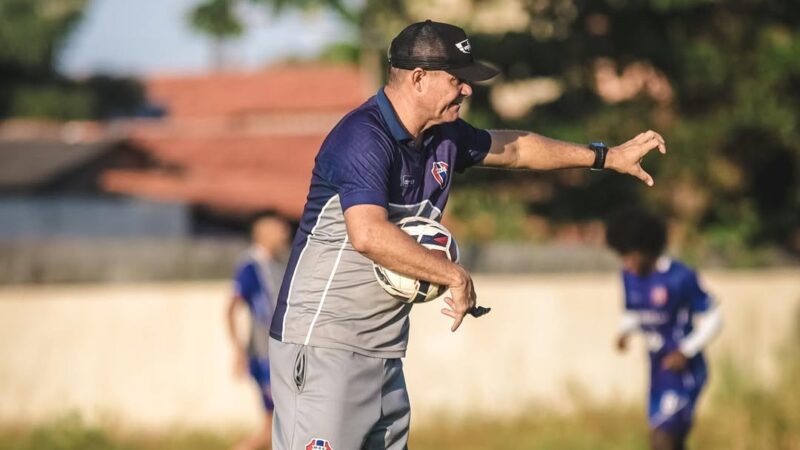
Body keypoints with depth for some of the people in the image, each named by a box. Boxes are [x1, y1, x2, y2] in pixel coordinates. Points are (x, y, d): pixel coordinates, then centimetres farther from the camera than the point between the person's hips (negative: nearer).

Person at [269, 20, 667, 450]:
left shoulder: (444, 137, 10)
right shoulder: (364, 138, -18)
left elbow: (513, 147, 29)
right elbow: (369, 235, -33)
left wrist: (606, 156, 31)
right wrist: (455, 276, -26)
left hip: (384, 349, 9)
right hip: (322, 345, -9)